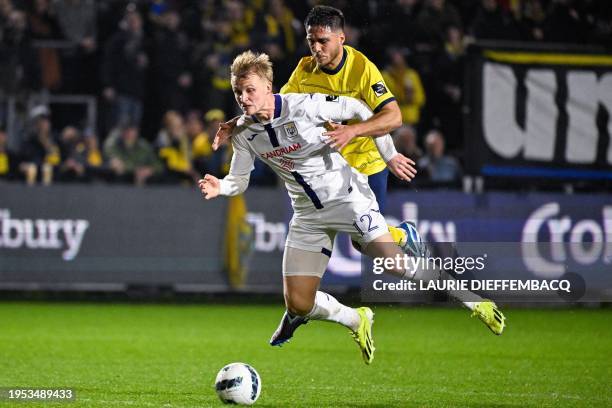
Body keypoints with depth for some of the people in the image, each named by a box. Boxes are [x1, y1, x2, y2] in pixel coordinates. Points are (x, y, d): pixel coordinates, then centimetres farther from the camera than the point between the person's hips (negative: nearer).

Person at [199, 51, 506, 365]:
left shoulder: (302, 106, -19)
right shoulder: (243, 133, -4)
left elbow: (357, 109, -9)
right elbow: (239, 179, 6)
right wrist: (221, 187, -17)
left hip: (347, 198, -5)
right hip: (308, 215, 5)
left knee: (393, 262, -22)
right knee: (297, 303, -6)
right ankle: (356, 321, 24)